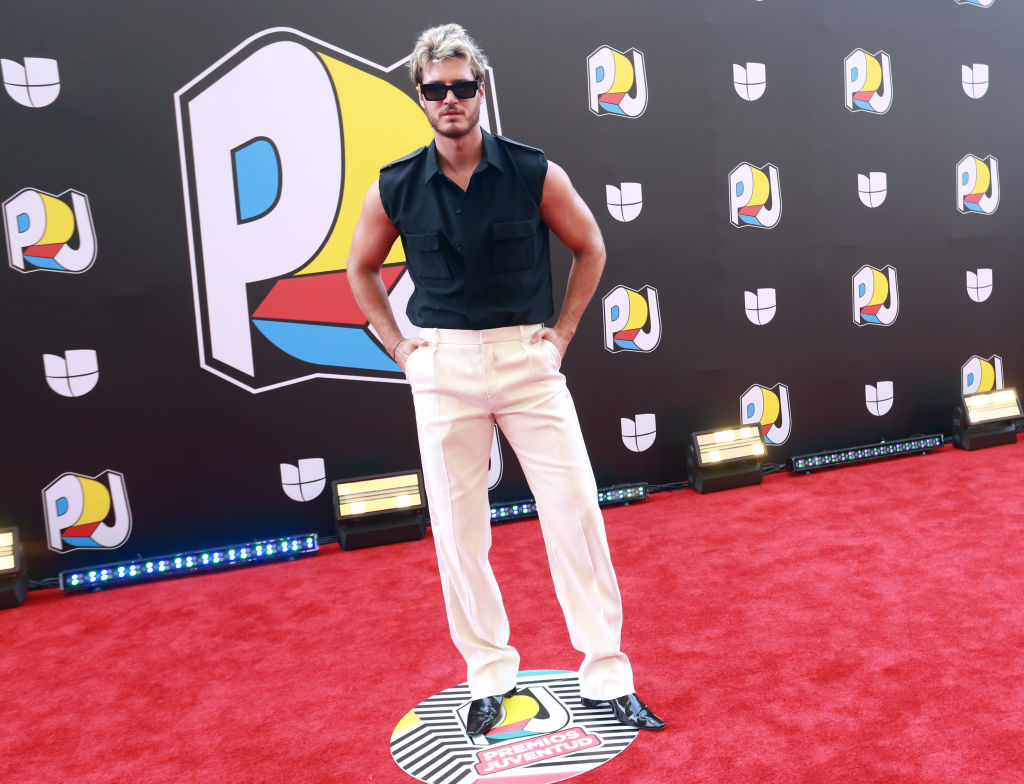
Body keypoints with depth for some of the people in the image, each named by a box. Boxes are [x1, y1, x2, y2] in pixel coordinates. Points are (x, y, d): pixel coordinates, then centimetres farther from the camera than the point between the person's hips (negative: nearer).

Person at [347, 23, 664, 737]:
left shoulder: (535, 172, -3)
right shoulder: (395, 189, 0)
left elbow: (590, 247, 10)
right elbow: (362, 268, 15)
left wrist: (563, 331, 4)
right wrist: (397, 345, 6)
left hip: (528, 357, 0)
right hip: (442, 367, 1)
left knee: (576, 510, -2)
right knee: (458, 527, 5)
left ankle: (608, 677, 13)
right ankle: (490, 677, 23)